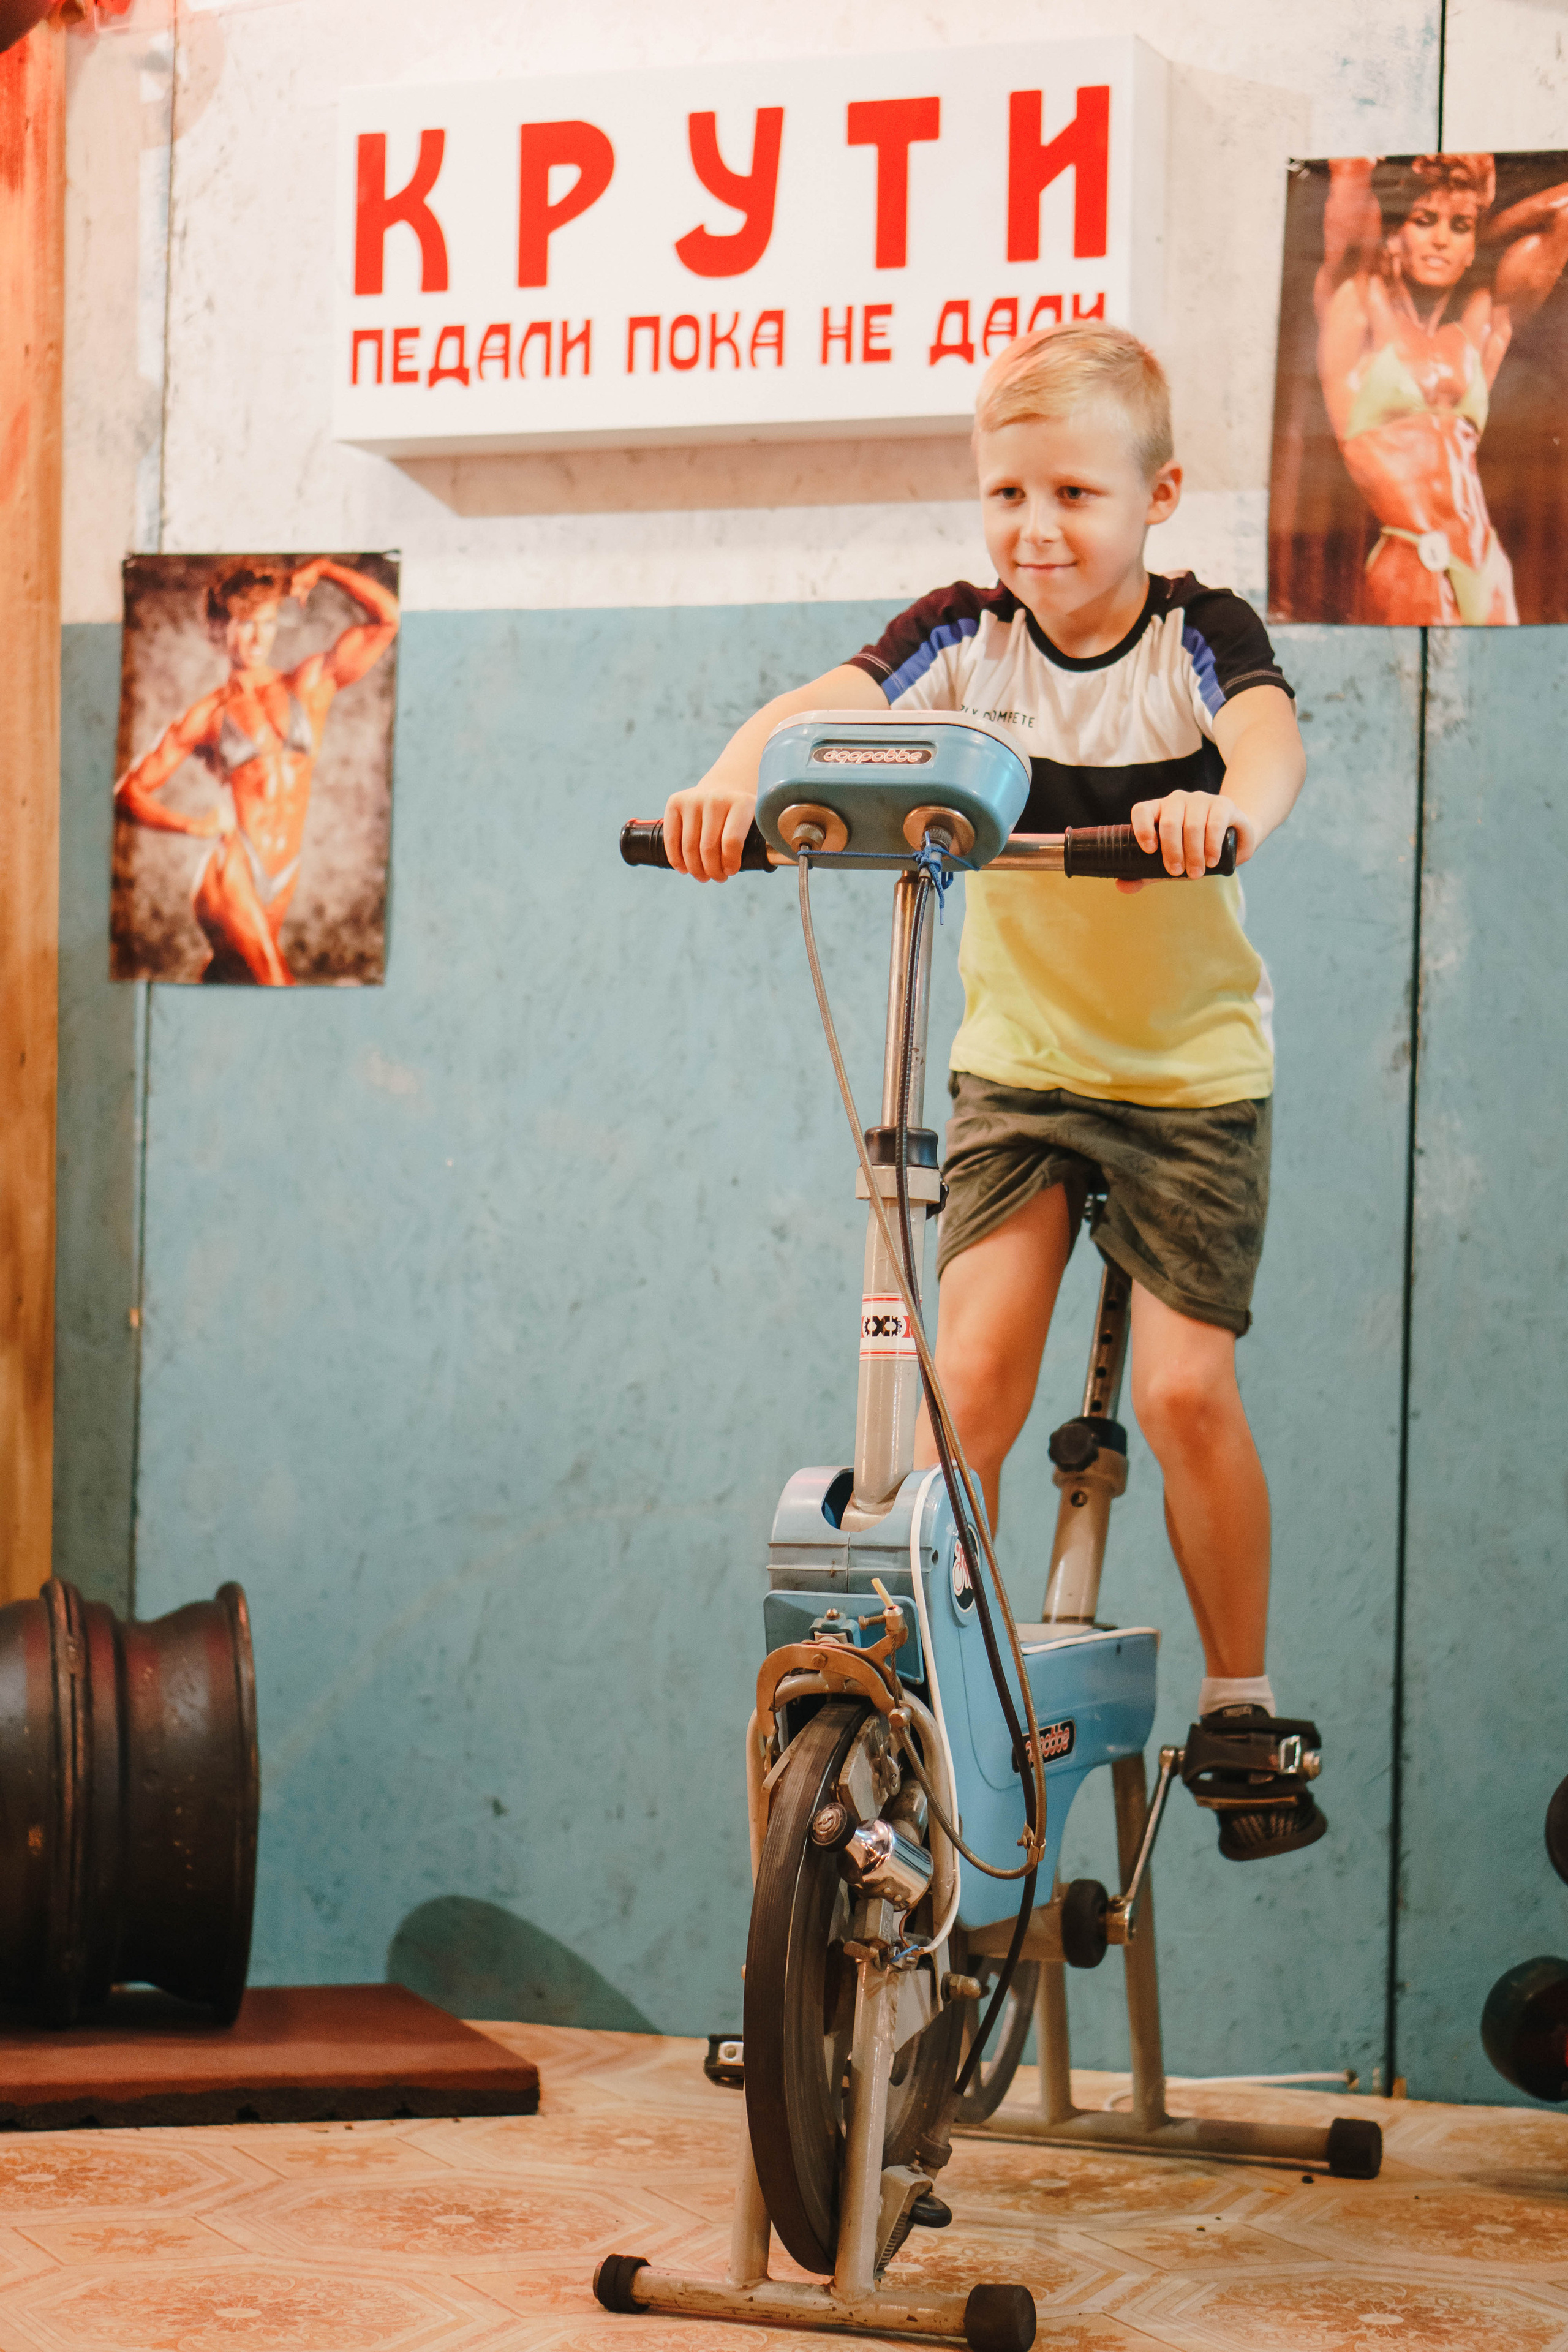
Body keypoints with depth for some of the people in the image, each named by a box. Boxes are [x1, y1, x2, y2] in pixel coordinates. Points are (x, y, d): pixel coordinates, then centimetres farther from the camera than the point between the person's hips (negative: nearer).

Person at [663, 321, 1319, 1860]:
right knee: (969, 1376, -11)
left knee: (1184, 1387, -9)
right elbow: (826, 704, -24)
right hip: (1014, 1063, 2)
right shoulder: (966, 636, -6)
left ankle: (1240, 1705, 11)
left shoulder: (1200, 633, -10)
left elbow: (1272, 739, -31)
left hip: (1190, 1073, -1)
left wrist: (1227, 809, -55)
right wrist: (732, 781, -46)